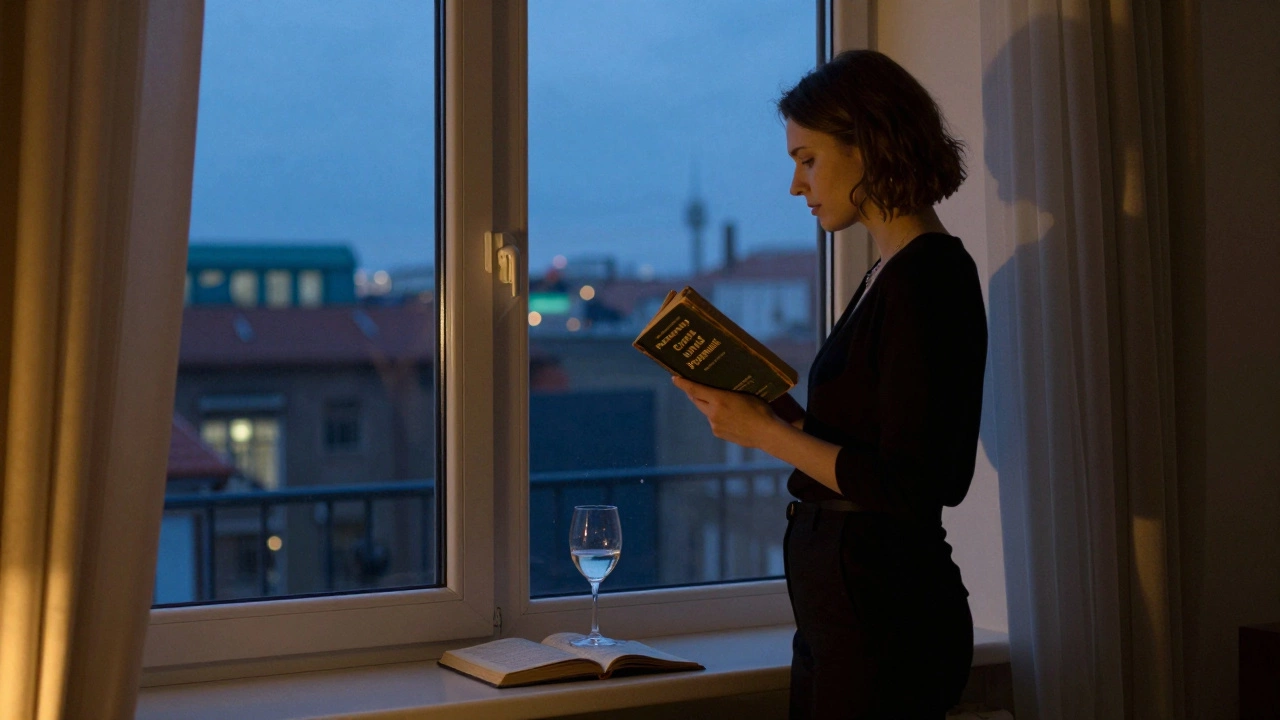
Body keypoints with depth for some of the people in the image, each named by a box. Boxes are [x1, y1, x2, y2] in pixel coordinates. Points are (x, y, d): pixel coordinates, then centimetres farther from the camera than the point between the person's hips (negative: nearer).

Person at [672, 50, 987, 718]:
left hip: (884, 619, -9)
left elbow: (908, 486, -21)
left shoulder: (927, 277, -16)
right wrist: (781, 414, 2)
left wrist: (768, 432, -16)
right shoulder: (890, 274, 13)